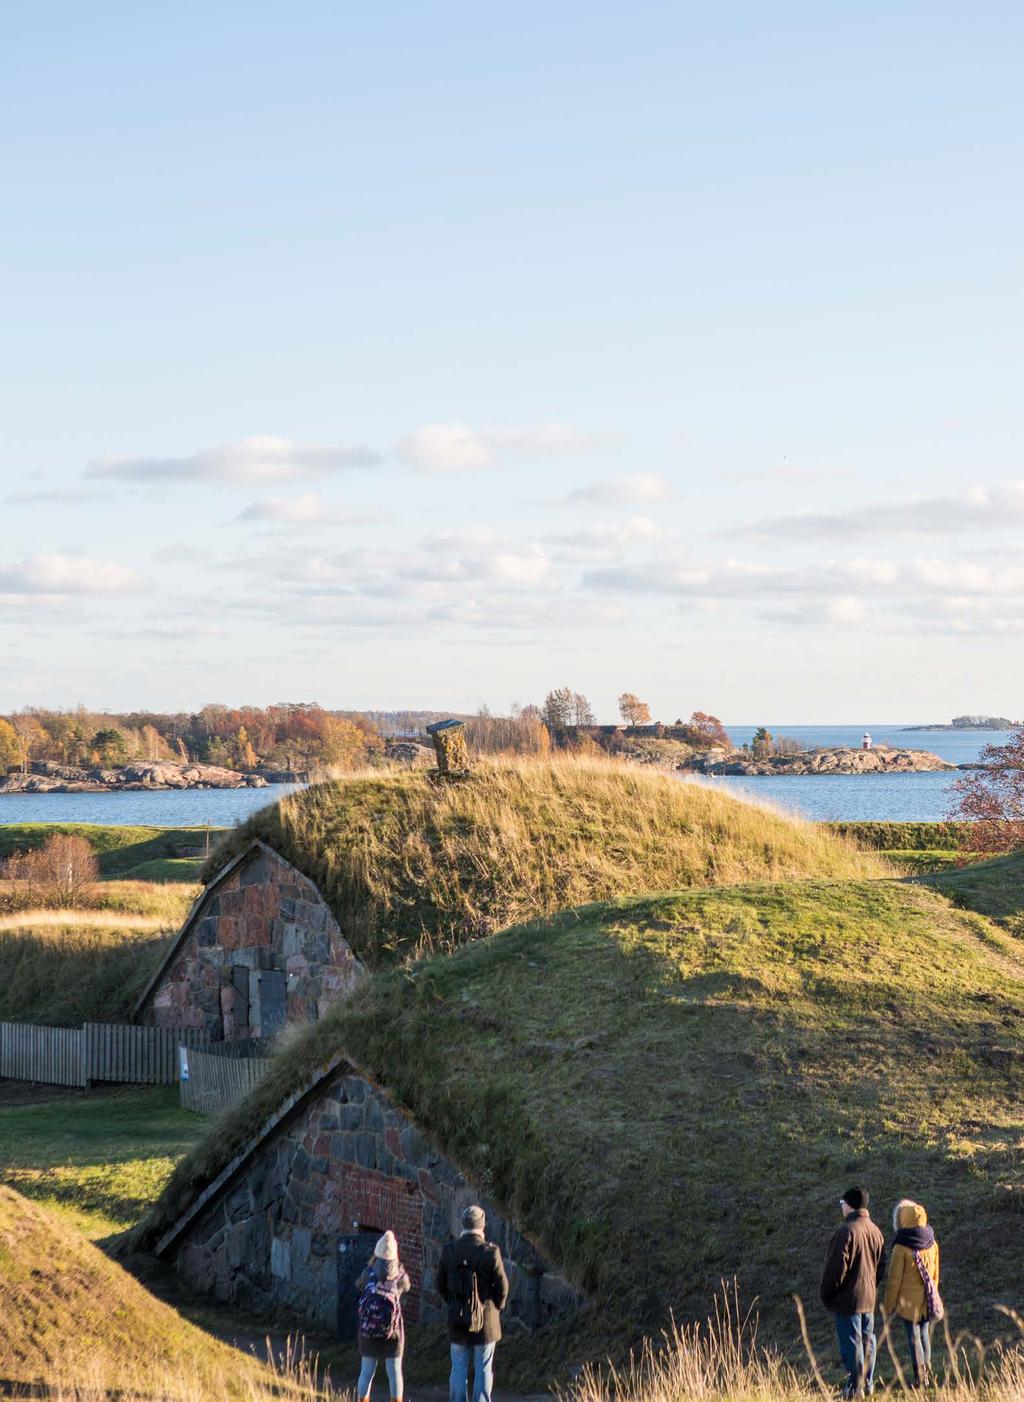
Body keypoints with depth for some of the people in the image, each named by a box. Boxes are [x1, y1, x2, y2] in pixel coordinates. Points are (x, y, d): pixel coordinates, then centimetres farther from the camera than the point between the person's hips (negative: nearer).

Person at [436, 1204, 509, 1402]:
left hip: (457, 1320, 2)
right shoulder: (491, 1252, -14)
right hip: (485, 1319, -2)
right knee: (483, 1371, 6)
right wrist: (496, 1308, 10)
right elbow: (502, 1287, -9)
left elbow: (441, 1285, 2)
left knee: (459, 1369, 10)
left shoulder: (448, 1251, -6)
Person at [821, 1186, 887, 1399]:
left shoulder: (847, 1232, -19)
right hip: (869, 1298, 8)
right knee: (867, 1340, 15)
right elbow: (881, 1266, 13)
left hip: (848, 1298, -8)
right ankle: (868, 1384, 21)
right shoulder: (875, 1231, 7)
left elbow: (836, 1267, -18)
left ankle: (856, 1387, -1)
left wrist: (826, 1294, -8)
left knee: (851, 1342, -3)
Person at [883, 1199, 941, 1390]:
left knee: (914, 1338, 1)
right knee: (924, 1335, 16)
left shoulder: (901, 1248, -17)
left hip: (909, 1301, -5)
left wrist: (888, 1306, -3)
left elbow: (894, 1279, -12)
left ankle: (920, 1378, 2)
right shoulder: (932, 1244, -1)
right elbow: (935, 1273, 11)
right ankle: (926, 1375, 21)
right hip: (928, 1300, 5)